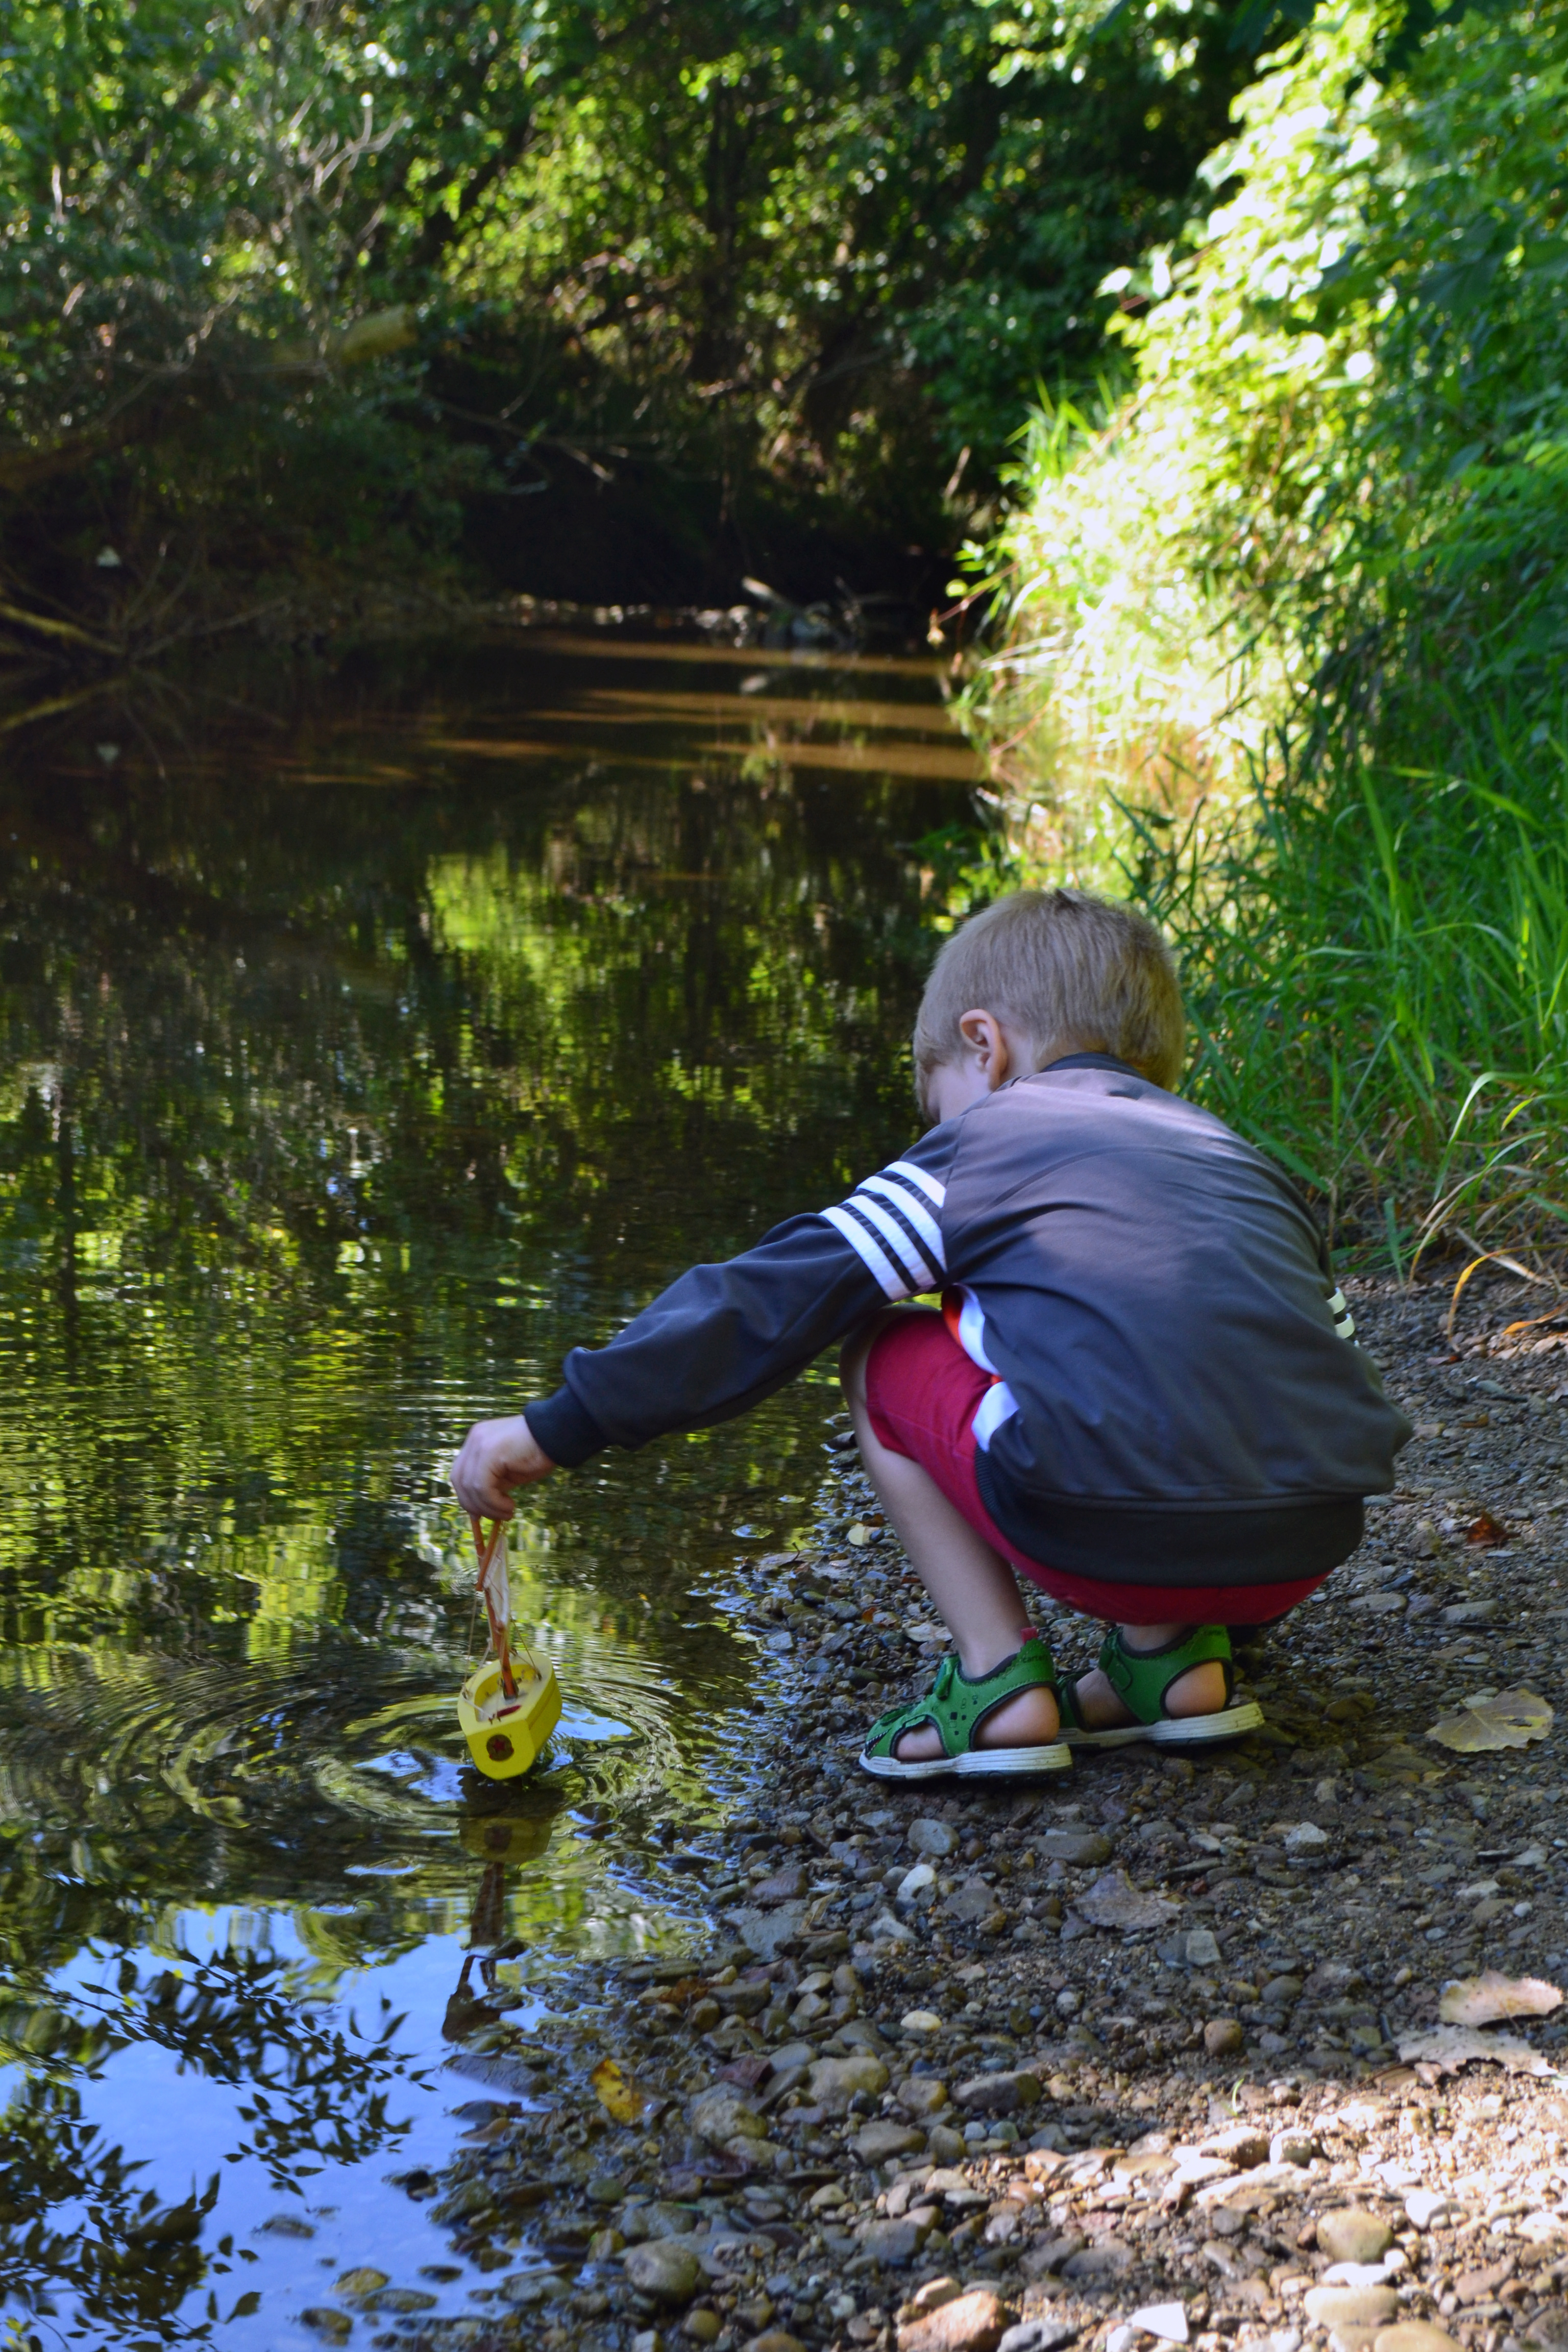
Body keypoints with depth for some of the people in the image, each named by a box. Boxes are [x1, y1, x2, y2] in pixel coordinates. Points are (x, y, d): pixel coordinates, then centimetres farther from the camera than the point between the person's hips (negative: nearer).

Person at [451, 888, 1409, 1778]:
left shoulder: (983, 1140, 14)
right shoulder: (1248, 1162, 28)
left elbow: (772, 1300, 10)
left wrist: (558, 1429, 12)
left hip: (1114, 1528, -5)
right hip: (1311, 1553, 6)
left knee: (882, 1358, 18)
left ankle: (999, 1684, 8)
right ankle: (1174, 1658, 17)